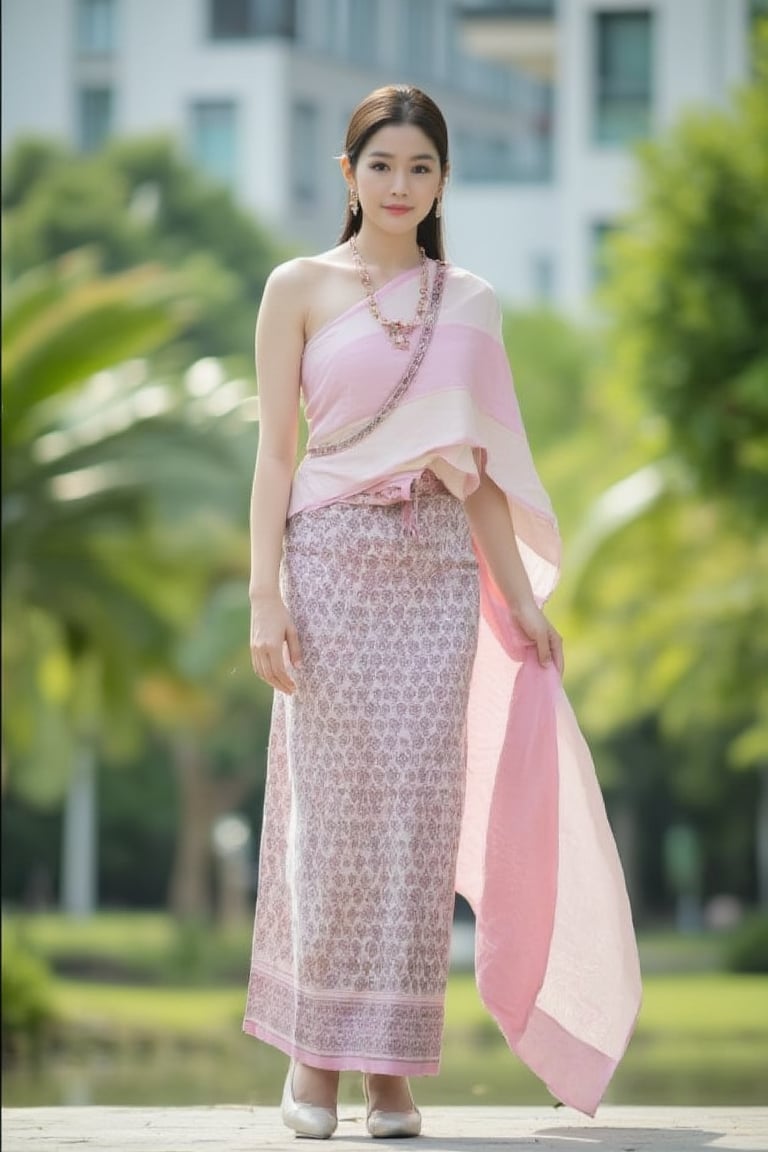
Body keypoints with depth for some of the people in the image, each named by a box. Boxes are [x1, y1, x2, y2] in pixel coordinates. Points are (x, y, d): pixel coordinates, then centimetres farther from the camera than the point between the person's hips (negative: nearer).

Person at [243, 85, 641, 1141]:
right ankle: (313, 1054, 7)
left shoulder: (469, 305, 13)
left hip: (440, 570, 3)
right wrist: (264, 595, -8)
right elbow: (275, 449, 0)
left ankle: (393, 1066, 4)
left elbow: (477, 470, 15)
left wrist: (522, 600, 10)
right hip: (332, 562, -2)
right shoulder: (301, 288, 5)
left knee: (420, 808, -1)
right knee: (331, 805, -3)